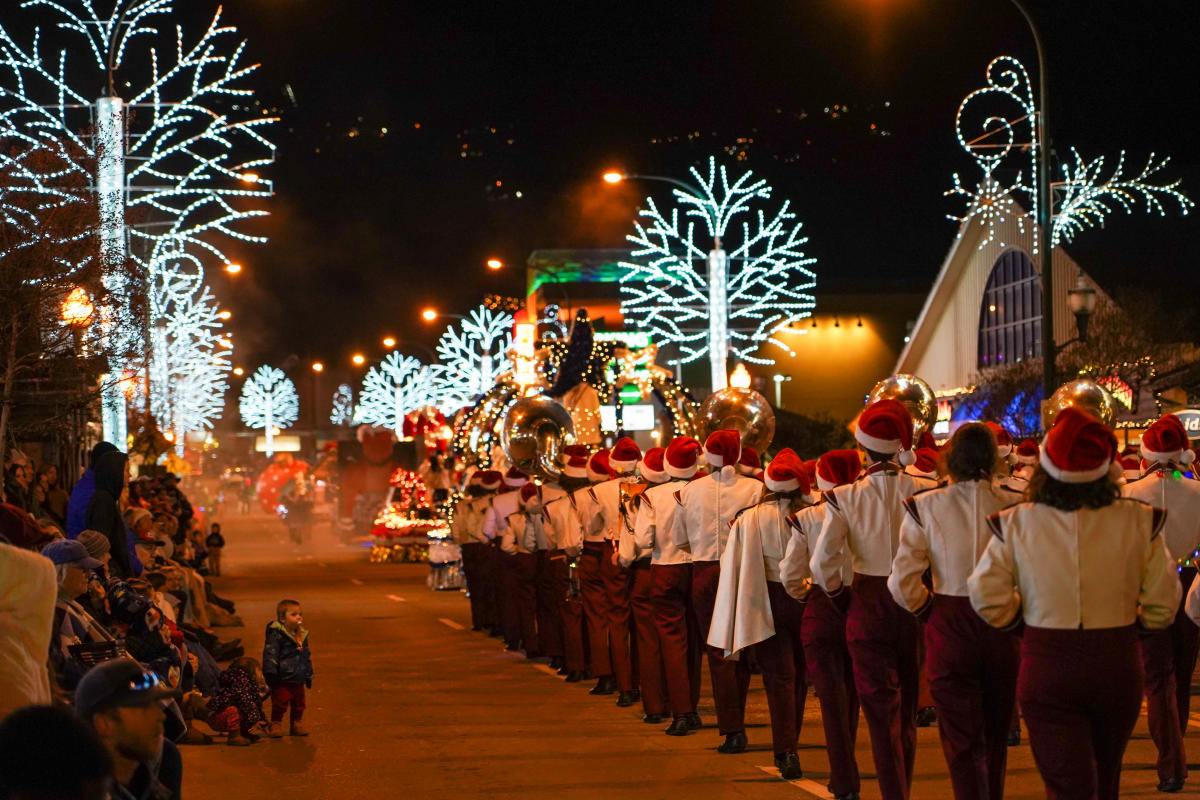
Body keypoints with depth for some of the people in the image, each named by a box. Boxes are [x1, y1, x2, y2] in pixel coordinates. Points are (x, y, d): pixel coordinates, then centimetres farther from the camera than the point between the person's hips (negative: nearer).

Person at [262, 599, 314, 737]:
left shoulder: (302, 636, 12)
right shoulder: (276, 635, -13)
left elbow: (307, 657, 23)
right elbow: (270, 654, -18)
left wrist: (308, 676, 24)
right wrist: (270, 673, -23)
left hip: (298, 681, 7)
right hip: (282, 681, -7)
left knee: (299, 704, 12)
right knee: (280, 704, -3)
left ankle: (296, 725, 27)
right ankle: (275, 725, 11)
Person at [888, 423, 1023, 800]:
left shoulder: (925, 507, -7)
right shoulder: (1014, 506, -7)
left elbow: (902, 581, -10)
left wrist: (926, 609, 8)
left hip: (950, 627, -2)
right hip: (1002, 625, 2)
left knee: (962, 741, 3)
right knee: (995, 737, 21)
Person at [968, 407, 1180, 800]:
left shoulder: (1017, 524, -11)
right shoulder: (1137, 521, -10)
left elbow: (986, 597, -8)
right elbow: (1162, 602, -4)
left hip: (1047, 666, -2)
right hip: (1117, 665, 2)